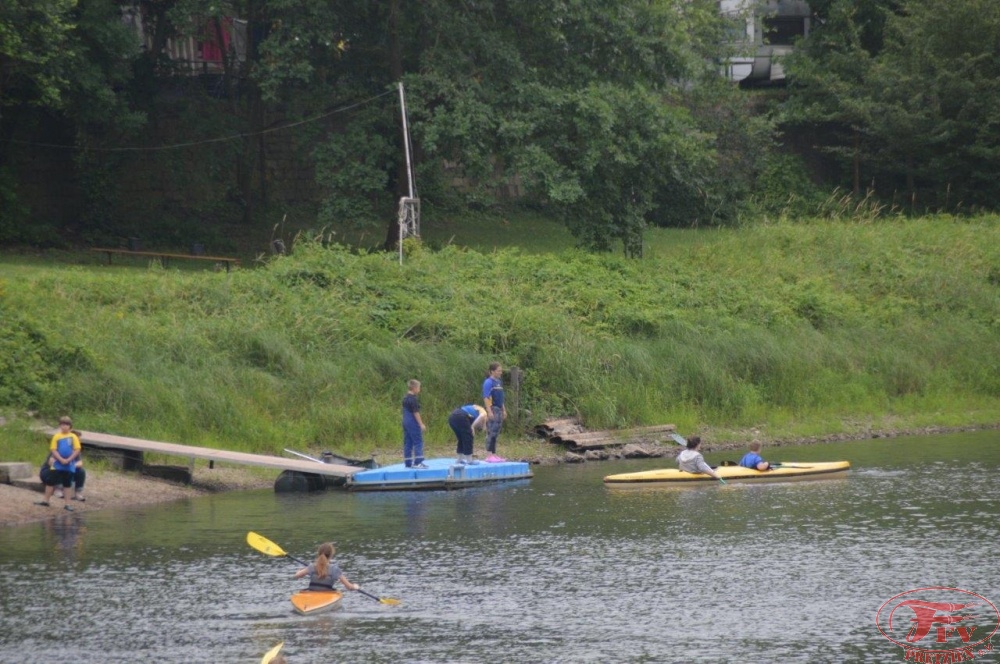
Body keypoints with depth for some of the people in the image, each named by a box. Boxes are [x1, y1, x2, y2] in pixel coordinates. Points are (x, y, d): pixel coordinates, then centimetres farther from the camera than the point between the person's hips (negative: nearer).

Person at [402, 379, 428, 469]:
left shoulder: (405, 398, 12)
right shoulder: (413, 399, -15)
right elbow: (415, 412, -17)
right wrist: (421, 424, -15)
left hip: (405, 422, 9)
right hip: (413, 423, -9)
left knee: (407, 443, 9)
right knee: (418, 442, -5)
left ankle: (408, 463, 11)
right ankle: (418, 462, -9)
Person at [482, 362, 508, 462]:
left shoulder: (499, 382, 16)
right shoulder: (489, 382, -10)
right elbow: (486, 398, -15)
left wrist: (504, 410, 21)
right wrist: (489, 411, -21)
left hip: (499, 410, 9)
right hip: (492, 409, -9)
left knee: (496, 434, 10)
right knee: (491, 433, -9)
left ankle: (494, 454, 13)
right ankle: (490, 455, -9)